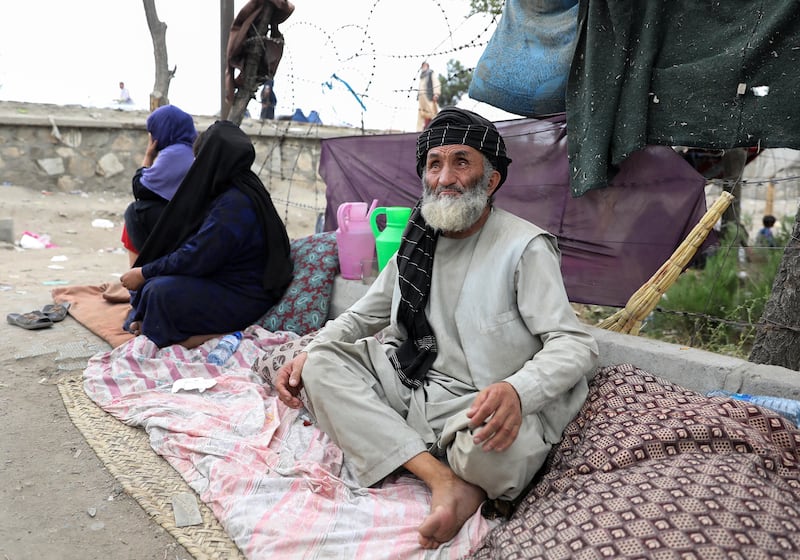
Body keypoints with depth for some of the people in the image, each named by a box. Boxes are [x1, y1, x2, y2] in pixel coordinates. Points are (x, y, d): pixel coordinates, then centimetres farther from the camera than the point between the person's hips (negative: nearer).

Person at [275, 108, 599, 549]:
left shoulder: (525, 247, -9)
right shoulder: (417, 242, 9)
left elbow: (575, 345, -15)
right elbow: (362, 316, 17)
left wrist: (516, 391, -36)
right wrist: (309, 354, -1)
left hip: (477, 408, -6)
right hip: (407, 388, 6)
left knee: (504, 446, -39)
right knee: (321, 365, -12)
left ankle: (470, 481, 1)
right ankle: (443, 479, -22)